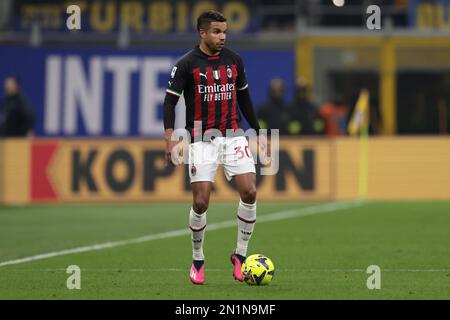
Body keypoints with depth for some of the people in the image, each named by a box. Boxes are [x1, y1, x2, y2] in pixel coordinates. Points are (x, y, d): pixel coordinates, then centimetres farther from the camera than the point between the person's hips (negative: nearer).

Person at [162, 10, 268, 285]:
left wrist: (258, 132, 17)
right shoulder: (187, 64, -6)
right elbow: (170, 100, -6)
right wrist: (170, 137, -20)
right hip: (202, 140, -3)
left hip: (232, 136, 3)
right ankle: (198, 261, 13)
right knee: (201, 202, -8)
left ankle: (240, 255, 4)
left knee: (250, 192, -12)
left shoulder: (234, 60, 7)